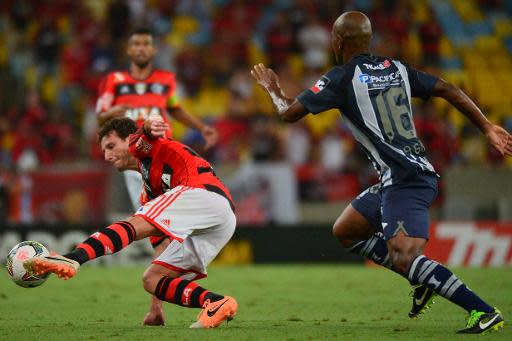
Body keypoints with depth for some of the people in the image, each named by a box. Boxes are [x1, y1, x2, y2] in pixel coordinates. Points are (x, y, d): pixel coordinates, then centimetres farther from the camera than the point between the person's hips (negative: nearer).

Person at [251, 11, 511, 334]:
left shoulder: (341, 78, -6)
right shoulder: (396, 69, 13)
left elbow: (289, 112, -3)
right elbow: (448, 90, 12)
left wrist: (272, 89, 18)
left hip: (405, 181, -9)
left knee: (405, 258, -19)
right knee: (345, 232, 19)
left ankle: (485, 311, -25)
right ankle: (423, 280, 16)